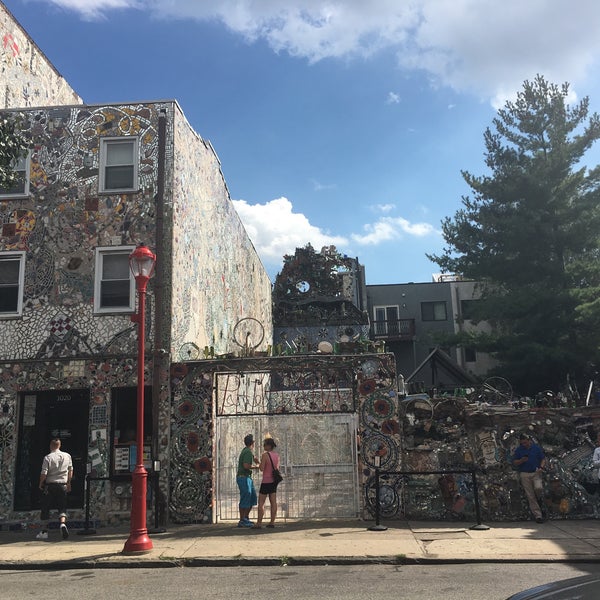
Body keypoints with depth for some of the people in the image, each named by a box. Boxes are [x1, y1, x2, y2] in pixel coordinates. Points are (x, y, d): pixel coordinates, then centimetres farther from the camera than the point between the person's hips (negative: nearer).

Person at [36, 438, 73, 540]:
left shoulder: (48, 457, -8)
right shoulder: (67, 456, 4)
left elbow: (44, 473, -11)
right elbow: (70, 470, 11)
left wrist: (40, 484, 5)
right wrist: (69, 483, 22)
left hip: (50, 485, -2)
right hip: (63, 485, 2)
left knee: (46, 509, 9)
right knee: (62, 507, 5)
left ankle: (44, 531, 14)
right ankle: (63, 523, -21)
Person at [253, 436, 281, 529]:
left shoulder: (265, 455, -16)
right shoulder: (277, 455, 5)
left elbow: (261, 469, -16)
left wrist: (259, 462, 2)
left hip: (266, 481, -7)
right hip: (274, 481, 7)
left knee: (261, 503, -2)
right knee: (273, 502, 7)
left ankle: (259, 523, -3)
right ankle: (272, 522, 9)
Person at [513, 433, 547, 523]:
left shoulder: (536, 447, 5)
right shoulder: (519, 450, 5)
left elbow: (543, 459, 9)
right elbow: (514, 462, 6)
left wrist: (541, 467, -10)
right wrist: (522, 460, -14)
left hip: (536, 473, 0)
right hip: (525, 474, 0)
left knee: (538, 488, -26)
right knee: (530, 496, -2)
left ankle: (539, 499, 9)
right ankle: (538, 515, 5)